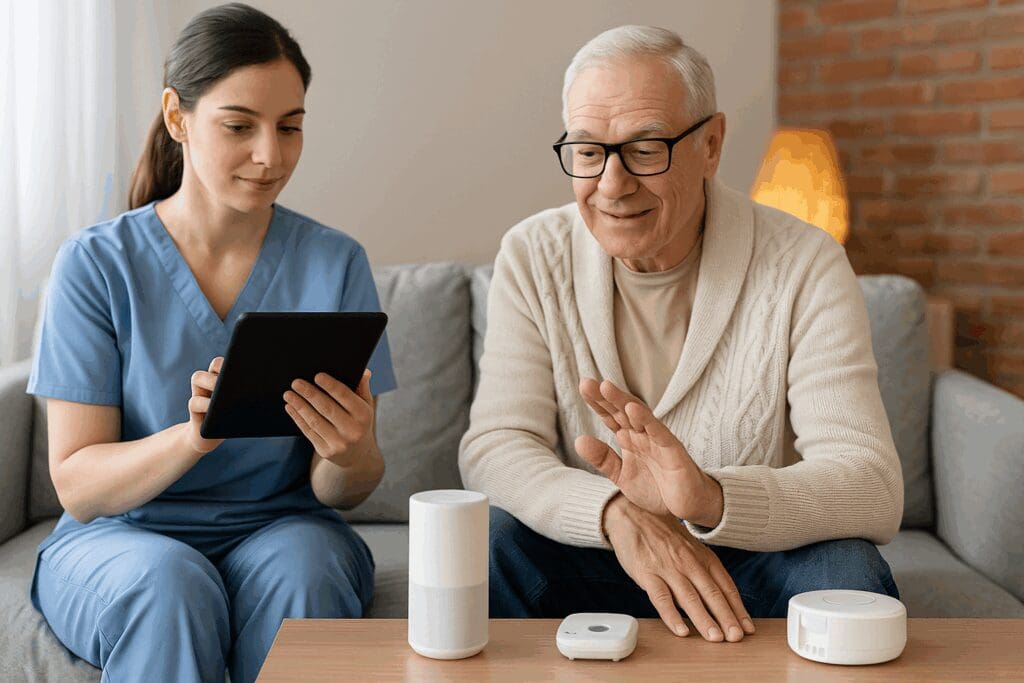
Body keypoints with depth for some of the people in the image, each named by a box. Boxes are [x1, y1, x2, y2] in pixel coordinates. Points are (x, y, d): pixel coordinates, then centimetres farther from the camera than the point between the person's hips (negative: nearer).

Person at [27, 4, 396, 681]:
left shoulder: (335, 263, -2)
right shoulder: (95, 263, -6)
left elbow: (340, 492, 0)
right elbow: (76, 485, -9)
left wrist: (350, 455, -26)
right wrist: (192, 436, -29)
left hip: (281, 530, 2)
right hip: (119, 538, -1)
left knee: (301, 566, -32)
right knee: (172, 581, -34)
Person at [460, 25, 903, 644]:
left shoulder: (804, 267, -12)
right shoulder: (534, 258, -5)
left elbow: (872, 488, -21)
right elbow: (494, 446, -13)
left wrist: (710, 499, -41)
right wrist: (616, 512, -34)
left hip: (749, 564, -1)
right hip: (586, 563, 1)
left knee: (845, 571, -31)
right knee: (487, 542, -28)